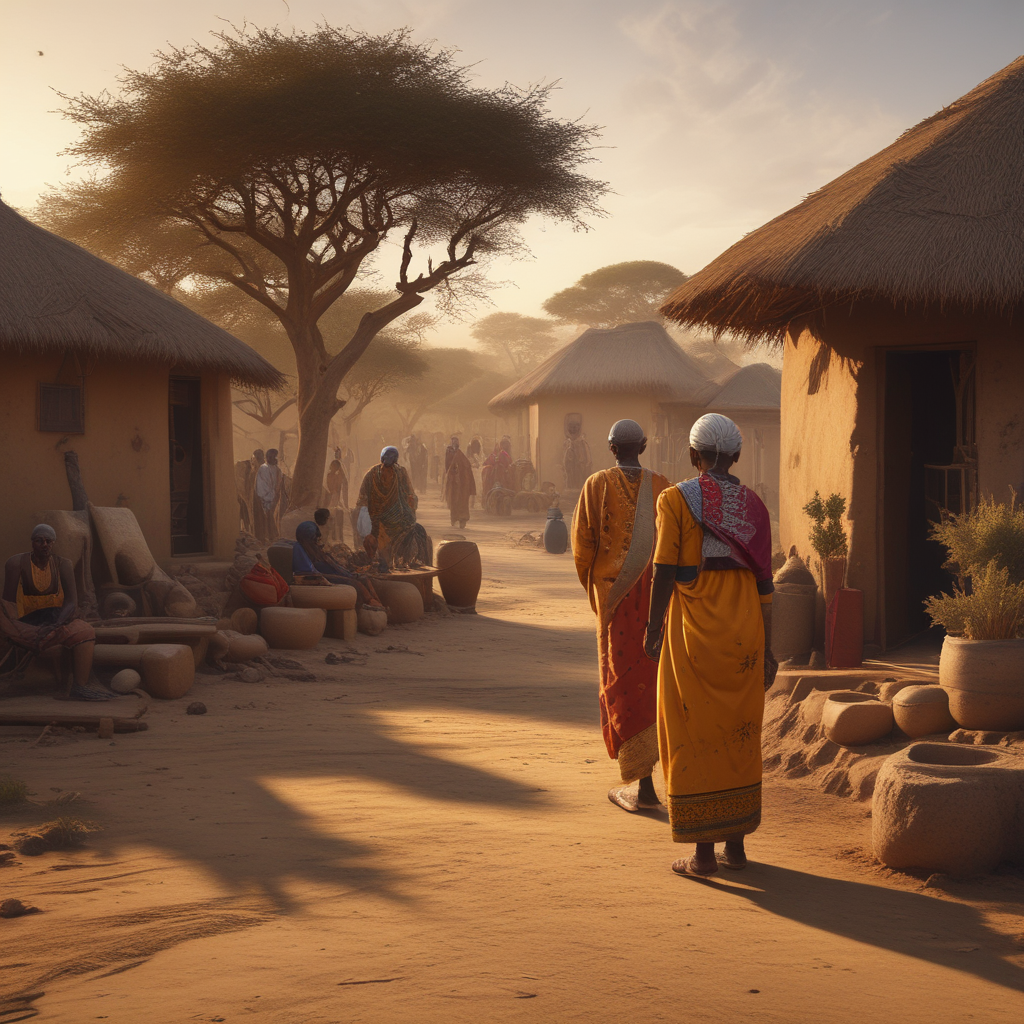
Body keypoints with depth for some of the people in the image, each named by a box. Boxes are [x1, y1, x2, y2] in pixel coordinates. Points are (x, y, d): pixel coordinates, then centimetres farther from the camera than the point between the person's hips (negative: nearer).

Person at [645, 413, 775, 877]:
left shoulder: (675, 499, -6)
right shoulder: (753, 505, 6)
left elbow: (664, 571, -10)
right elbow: (763, 581, 6)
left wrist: (653, 628, 1)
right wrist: (766, 648, 11)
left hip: (694, 633, -4)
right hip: (744, 631, 4)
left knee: (695, 734, 2)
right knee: (739, 734, 12)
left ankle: (703, 850, 3)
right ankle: (736, 842, 18)